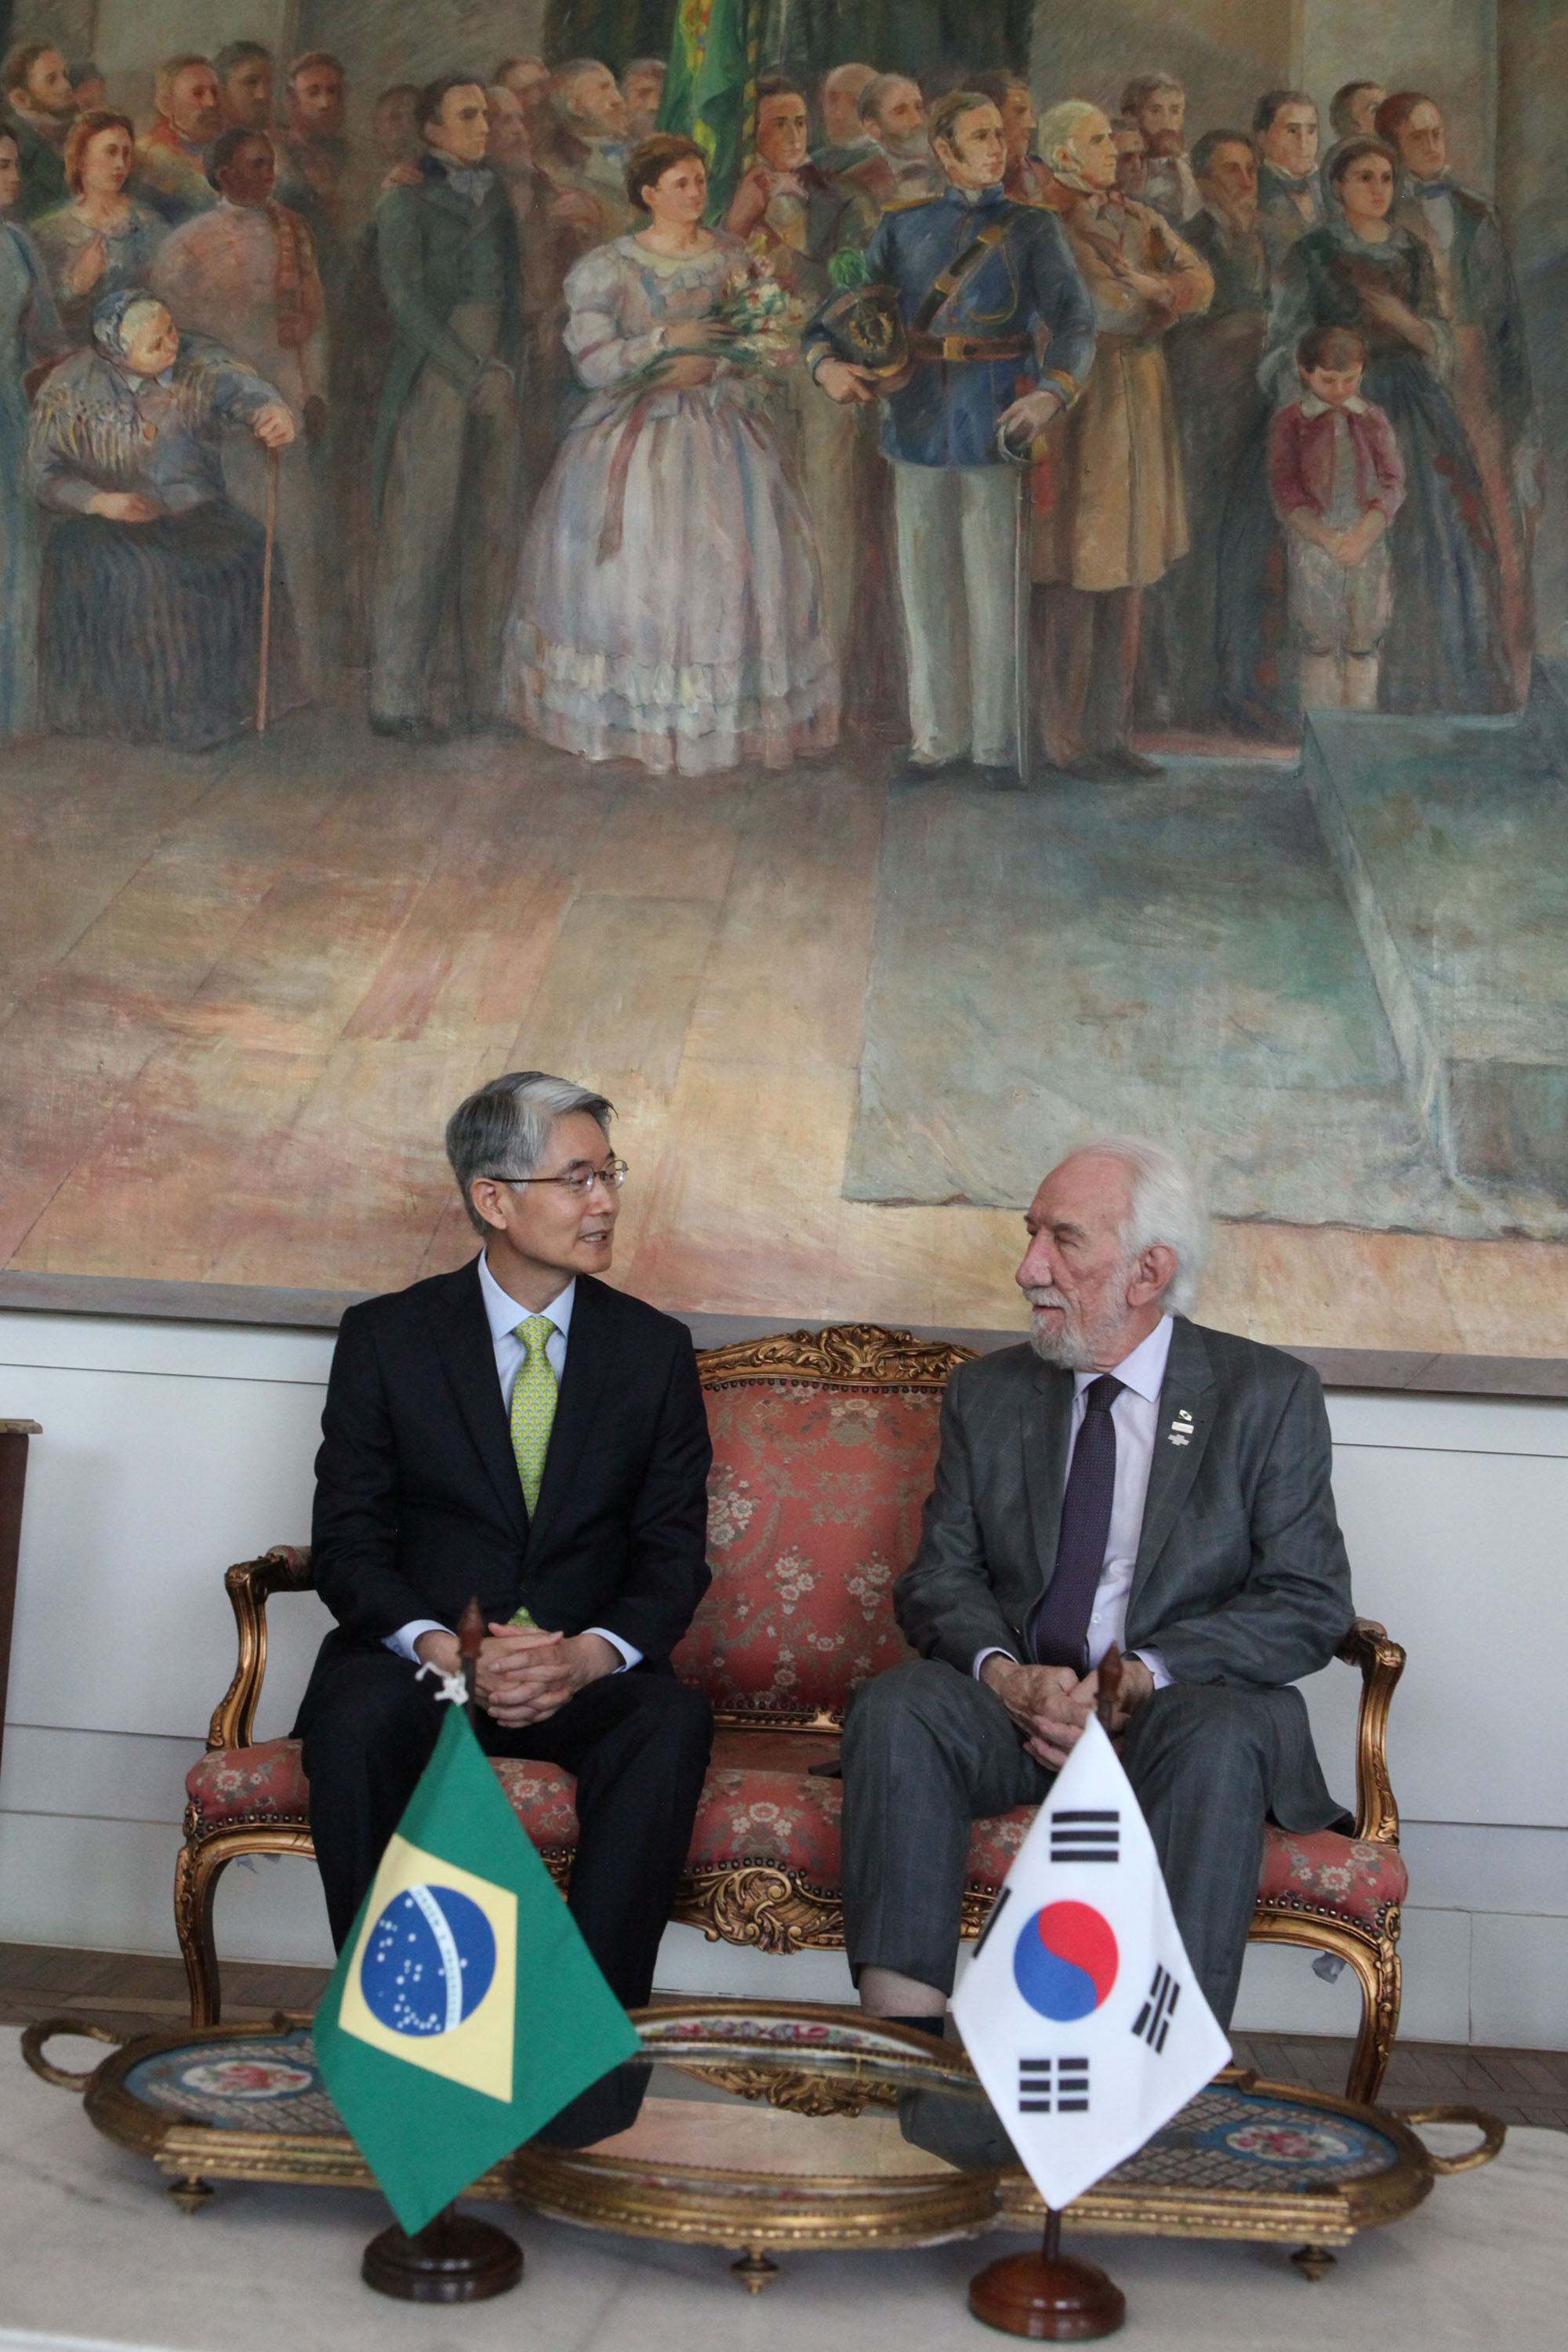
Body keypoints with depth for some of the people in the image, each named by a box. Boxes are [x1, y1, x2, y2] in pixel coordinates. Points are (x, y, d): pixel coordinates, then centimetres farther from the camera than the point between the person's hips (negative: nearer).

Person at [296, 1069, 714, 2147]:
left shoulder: (654, 1349, 8)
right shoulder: (385, 1338, 4)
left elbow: (674, 1557, 3)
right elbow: (348, 1543, -1)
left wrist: (588, 1653, -18)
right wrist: (443, 1647, -21)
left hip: (586, 1671, 1)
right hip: (423, 1655, 0)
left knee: (674, 1719, -32)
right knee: (357, 1716, -34)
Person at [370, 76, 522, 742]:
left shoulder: (494, 194, 16)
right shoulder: (407, 200, -2)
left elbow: (511, 288, 16)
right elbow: (405, 297, -9)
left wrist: (507, 368, 2)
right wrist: (470, 374, -12)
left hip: (496, 381, 6)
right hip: (432, 381, -6)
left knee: (493, 533, 3)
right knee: (420, 531, -6)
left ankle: (485, 694, 6)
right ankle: (397, 698, -1)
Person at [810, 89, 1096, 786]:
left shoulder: (1032, 228, 4)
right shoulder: (903, 228, 10)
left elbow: (1073, 318, -9)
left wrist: (1051, 393, -28)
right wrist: (826, 363, -17)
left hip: (993, 422, -2)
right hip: (918, 421, 2)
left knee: (995, 585, 0)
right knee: (927, 585, 6)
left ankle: (997, 742, 10)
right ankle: (940, 736, 17)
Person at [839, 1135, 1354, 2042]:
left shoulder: (1269, 1395, 2)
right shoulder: (988, 1395, 13)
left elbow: (1310, 1604, -4)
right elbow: (939, 1577, 8)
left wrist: (1146, 1676, -19)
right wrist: (1002, 1672, -15)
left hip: (1187, 1704, -2)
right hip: (1017, 1700, 3)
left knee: (1218, 1743, -36)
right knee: (895, 1708, -27)